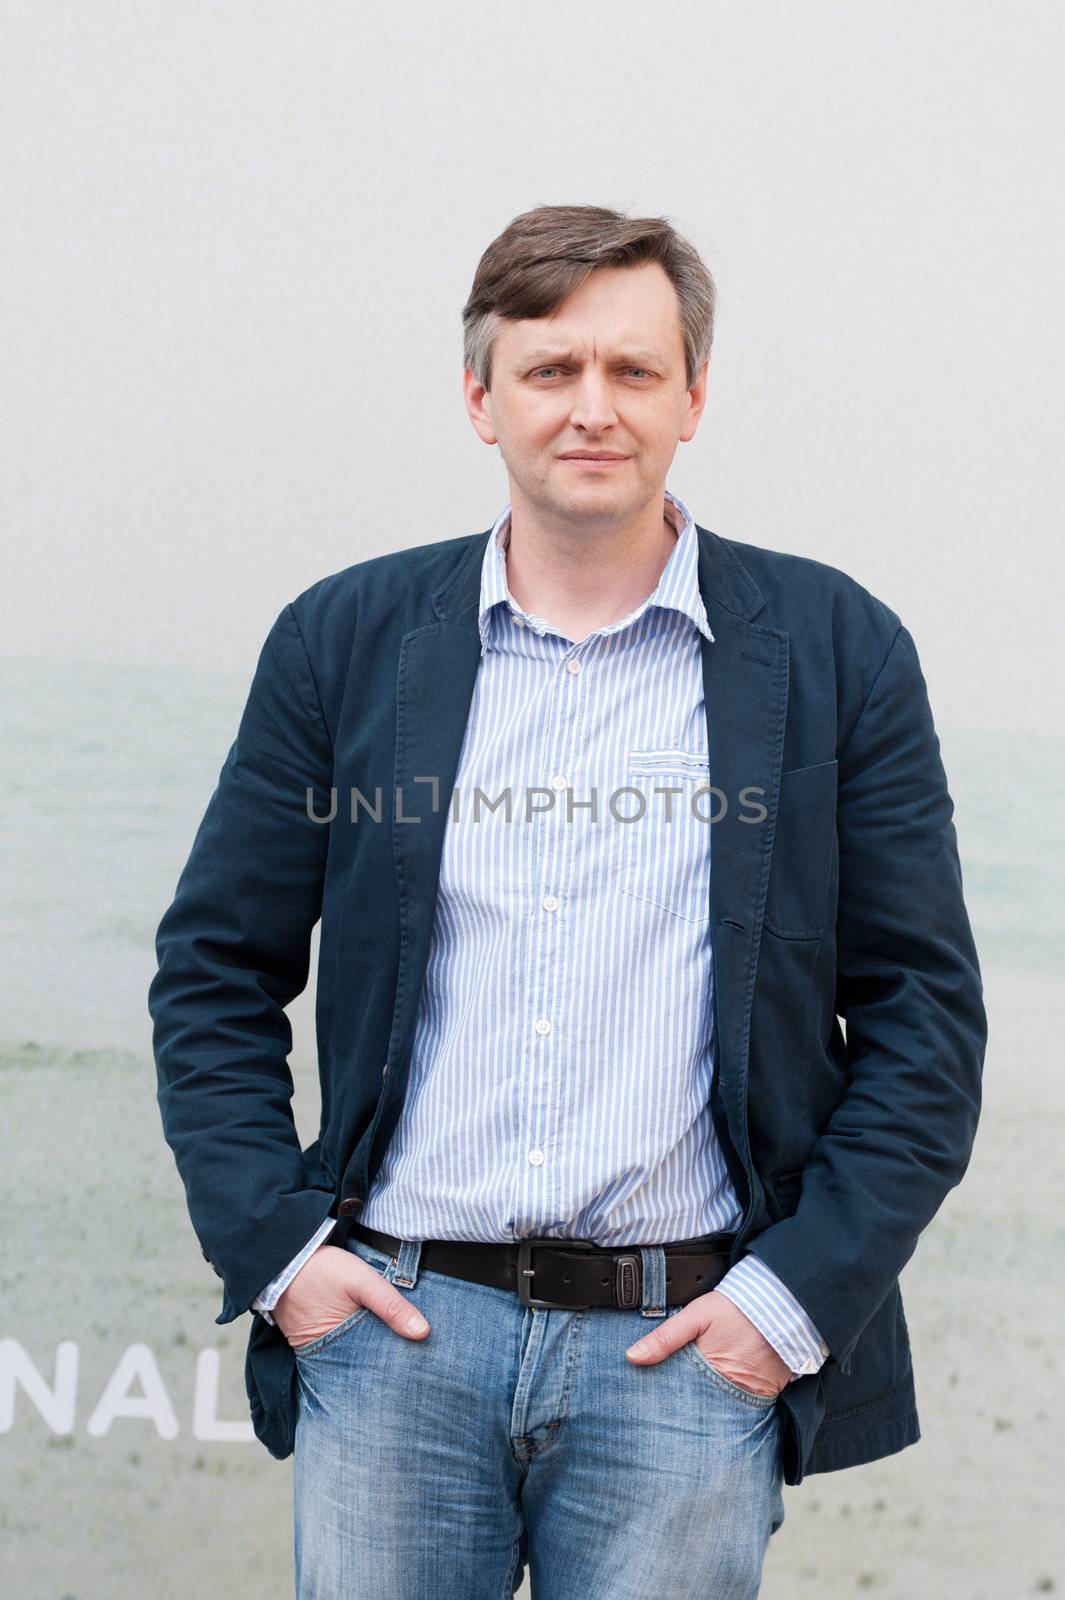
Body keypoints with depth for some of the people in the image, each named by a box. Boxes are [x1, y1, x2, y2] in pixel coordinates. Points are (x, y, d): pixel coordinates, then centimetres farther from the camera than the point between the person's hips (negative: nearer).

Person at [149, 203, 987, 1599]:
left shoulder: (836, 651, 2)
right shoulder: (346, 641, 5)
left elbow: (926, 1012, 2)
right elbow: (214, 974, 10)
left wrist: (798, 1296, -5)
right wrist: (273, 1248, 0)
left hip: (691, 1350, -1)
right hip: (392, 1332, 1)